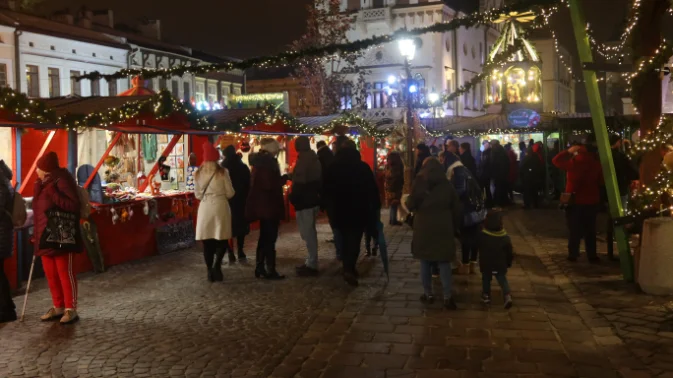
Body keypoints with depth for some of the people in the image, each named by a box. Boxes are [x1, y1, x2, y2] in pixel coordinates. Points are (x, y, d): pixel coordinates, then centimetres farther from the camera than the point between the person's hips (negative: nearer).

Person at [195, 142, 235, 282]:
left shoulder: (198, 173, 4)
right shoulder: (222, 172, -6)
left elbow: (197, 194, 11)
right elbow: (230, 193, 0)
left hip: (205, 208, 3)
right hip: (220, 207, -3)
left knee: (207, 241, 8)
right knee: (222, 239, 5)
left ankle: (210, 271, 9)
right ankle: (216, 265, -15)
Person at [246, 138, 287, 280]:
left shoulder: (260, 162, 13)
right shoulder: (268, 162, -16)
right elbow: (270, 184, -23)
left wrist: (280, 179, 13)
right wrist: (284, 178, -10)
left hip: (262, 205, 10)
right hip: (269, 205, -10)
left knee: (264, 237, 15)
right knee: (270, 238, -4)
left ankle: (260, 269, 19)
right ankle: (271, 271, 0)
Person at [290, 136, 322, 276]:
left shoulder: (303, 160, -16)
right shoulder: (314, 159, 14)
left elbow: (300, 182, -22)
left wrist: (293, 197, -11)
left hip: (304, 201, -10)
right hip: (313, 199, 10)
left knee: (308, 233, -6)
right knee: (310, 232, 15)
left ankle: (312, 265, -2)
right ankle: (311, 262, 22)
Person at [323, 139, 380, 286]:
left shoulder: (332, 168, 3)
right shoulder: (363, 167, -5)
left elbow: (327, 190, 8)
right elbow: (372, 188, -3)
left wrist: (331, 205, 19)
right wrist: (376, 205, 7)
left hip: (340, 210, 3)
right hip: (359, 210, -3)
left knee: (346, 239, 17)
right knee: (355, 240, -3)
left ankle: (348, 268, 24)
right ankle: (349, 269, -18)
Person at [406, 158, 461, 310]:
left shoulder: (419, 184, -5)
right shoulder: (447, 186, 4)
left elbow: (410, 206, -3)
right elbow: (456, 210, 6)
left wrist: (406, 199, 14)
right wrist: (454, 227, 14)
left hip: (423, 230, -2)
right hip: (443, 230, 2)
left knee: (425, 262, 11)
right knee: (444, 263, 4)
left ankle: (428, 294, 15)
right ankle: (447, 297, -1)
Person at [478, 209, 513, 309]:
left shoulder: (482, 236, -12)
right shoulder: (505, 237, -9)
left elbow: (478, 249, 1)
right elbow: (509, 252, -1)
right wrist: (508, 263, 12)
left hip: (486, 264, -1)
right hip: (501, 265, 1)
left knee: (486, 280, 16)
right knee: (502, 279, 9)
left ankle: (486, 296, 18)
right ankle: (507, 295, -9)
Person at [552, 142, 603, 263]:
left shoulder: (574, 162, -15)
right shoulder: (597, 162, -3)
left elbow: (556, 160, -7)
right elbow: (601, 181, 7)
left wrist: (568, 151, -3)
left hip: (575, 201, -3)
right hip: (592, 201, 3)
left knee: (575, 229, 7)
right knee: (590, 230, 10)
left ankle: (573, 254, 11)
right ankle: (592, 256, 14)